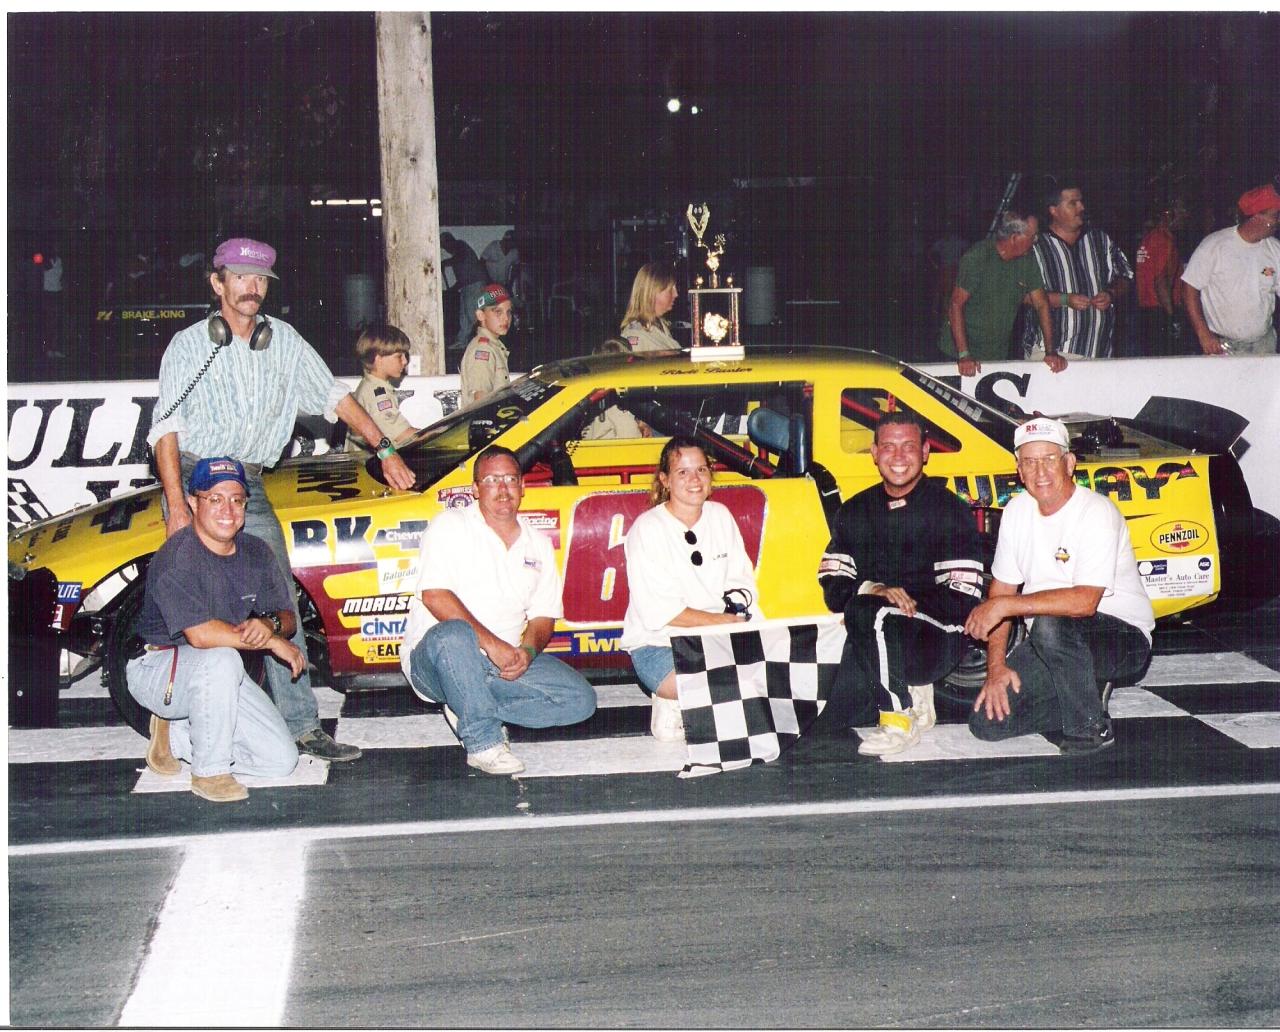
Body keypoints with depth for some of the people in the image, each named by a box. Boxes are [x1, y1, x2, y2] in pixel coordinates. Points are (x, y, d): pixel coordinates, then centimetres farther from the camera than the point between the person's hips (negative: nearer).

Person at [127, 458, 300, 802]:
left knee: (281, 760, -4)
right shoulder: (178, 556, -22)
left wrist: (270, 625, -20)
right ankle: (209, 772, -20)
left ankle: (175, 734, 14)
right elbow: (200, 634, -33)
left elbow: (287, 616, 6)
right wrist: (272, 642, -23)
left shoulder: (255, 552, 0)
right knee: (222, 659, -39)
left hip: (220, 676, 7)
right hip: (156, 667, -7)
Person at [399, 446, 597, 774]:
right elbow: (434, 596, -16)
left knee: (581, 699, -10)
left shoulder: (538, 545, 13)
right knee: (453, 634, -41)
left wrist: (527, 651, -10)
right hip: (433, 659, -5)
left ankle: (469, 712, -5)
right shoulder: (451, 526, -4)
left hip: (506, 662, 6)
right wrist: (491, 643, -23)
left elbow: (543, 617, 13)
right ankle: (484, 742, -27)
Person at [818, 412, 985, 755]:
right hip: (874, 637, 5)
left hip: (936, 638, -5)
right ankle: (911, 694, 10)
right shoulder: (855, 511, 14)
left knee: (865, 612, -34)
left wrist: (907, 602, -21)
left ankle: (899, 717, -17)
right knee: (842, 706, -21)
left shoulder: (950, 511, -2)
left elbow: (962, 600, -9)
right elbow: (833, 589, 6)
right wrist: (872, 590, -16)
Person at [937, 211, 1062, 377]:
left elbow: (1042, 305, 5)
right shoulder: (976, 257, -16)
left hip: (999, 355, 5)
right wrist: (964, 355, -26)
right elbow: (956, 304, -19)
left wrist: (1051, 352, -3)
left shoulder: (1027, 261, 0)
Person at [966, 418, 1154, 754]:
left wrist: (1005, 605, -26)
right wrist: (996, 666, -5)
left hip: (1122, 638, -6)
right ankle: (1086, 695, 10)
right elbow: (1001, 588, 5)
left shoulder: (1096, 512, -19)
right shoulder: (1017, 511, 3)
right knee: (987, 722, -9)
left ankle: (1091, 729, -16)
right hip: (1049, 645, 6)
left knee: (1051, 625, -38)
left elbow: (1085, 601, -29)